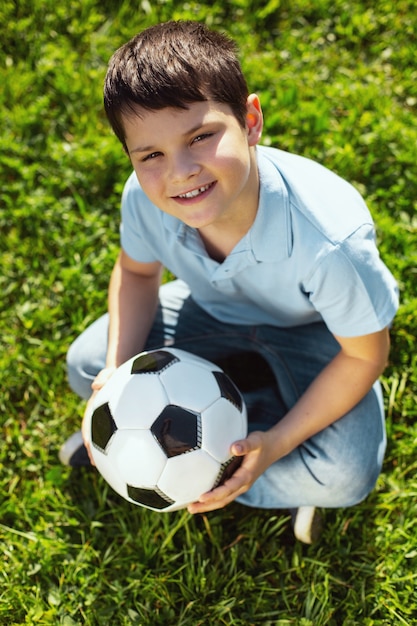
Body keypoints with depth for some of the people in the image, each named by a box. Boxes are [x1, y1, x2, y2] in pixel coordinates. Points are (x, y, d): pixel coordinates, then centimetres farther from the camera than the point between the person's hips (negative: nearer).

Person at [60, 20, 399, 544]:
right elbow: (136, 270, -3)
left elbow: (365, 354, -24)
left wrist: (276, 443, -26)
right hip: (214, 312, 4)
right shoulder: (143, 198, -27)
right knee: (87, 366, -6)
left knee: (342, 477, -25)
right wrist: (119, 370, -17)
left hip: (312, 334, -3)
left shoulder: (331, 239, -41)